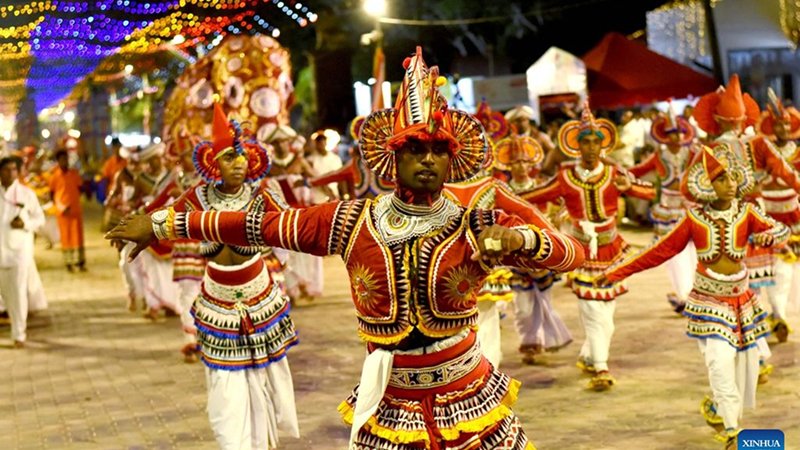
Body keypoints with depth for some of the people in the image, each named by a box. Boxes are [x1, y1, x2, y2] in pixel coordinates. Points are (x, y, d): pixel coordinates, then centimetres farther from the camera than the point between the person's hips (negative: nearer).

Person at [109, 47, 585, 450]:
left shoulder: (474, 227, -7)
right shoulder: (351, 221, -5)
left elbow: (564, 250, -16)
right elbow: (260, 225, -1)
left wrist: (516, 239, -39)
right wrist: (162, 225, 3)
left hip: (471, 402, 0)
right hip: (390, 410, 0)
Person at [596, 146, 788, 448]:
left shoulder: (745, 213, -3)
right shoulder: (694, 219, -6)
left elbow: (780, 230, -16)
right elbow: (662, 250, -1)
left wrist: (770, 235, -42)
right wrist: (618, 272, -2)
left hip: (741, 299, 3)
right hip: (708, 301, -3)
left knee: (745, 361, 8)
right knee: (720, 360, -15)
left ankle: (717, 407, 36)